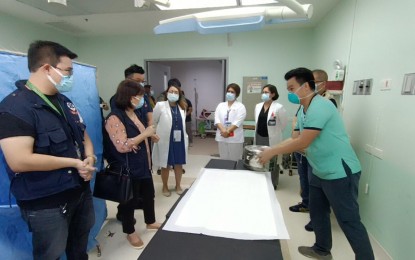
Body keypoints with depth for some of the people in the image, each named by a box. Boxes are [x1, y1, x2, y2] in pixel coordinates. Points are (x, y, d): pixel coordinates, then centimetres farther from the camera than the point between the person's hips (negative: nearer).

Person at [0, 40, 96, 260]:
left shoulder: (64, 102, 6)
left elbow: (83, 136, 12)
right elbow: (19, 161, -30)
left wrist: (89, 158, -8)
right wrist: (74, 162, -21)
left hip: (80, 191, 8)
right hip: (47, 204, -7)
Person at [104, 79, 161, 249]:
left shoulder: (133, 113, 8)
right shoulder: (115, 118, -21)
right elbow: (122, 146, -29)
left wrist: (150, 136, 6)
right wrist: (145, 134, -23)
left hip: (143, 165, 9)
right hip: (128, 169, -9)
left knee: (148, 194, 21)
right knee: (130, 201, 10)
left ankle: (150, 222, 44)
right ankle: (130, 233, 33)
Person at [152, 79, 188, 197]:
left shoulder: (182, 107, 5)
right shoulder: (160, 105, -9)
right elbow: (153, 121, -3)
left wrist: (185, 136, 11)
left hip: (180, 140, 4)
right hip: (165, 140, -3)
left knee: (179, 164, 14)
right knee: (165, 165, 11)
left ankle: (178, 186, 34)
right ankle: (165, 187, 32)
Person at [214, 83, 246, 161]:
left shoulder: (240, 106, 0)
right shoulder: (220, 105, 12)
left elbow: (238, 122, -12)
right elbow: (217, 119, 0)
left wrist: (228, 131, -19)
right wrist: (223, 130, -16)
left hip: (235, 138, -3)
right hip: (222, 137, 4)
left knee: (235, 160, 3)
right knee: (223, 159, 12)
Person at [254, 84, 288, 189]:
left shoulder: (278, 107, -11)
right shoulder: (258, 106, 7)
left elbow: (284, 123, -4)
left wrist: (275, 132, 4)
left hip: (272, 139, -5)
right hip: (259, 137, 6)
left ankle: (273, 184, 19)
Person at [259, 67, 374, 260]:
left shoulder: (319, 106, -23)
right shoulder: (303, 111, 9)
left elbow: (302, 143, -26)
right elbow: (295, 139, 9)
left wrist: (272, 152, -18)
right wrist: (270, 150, -6)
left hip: (339, 172, -10)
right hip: (320, 172, 10)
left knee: (349, 221, 2)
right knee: (317, 213, 20)